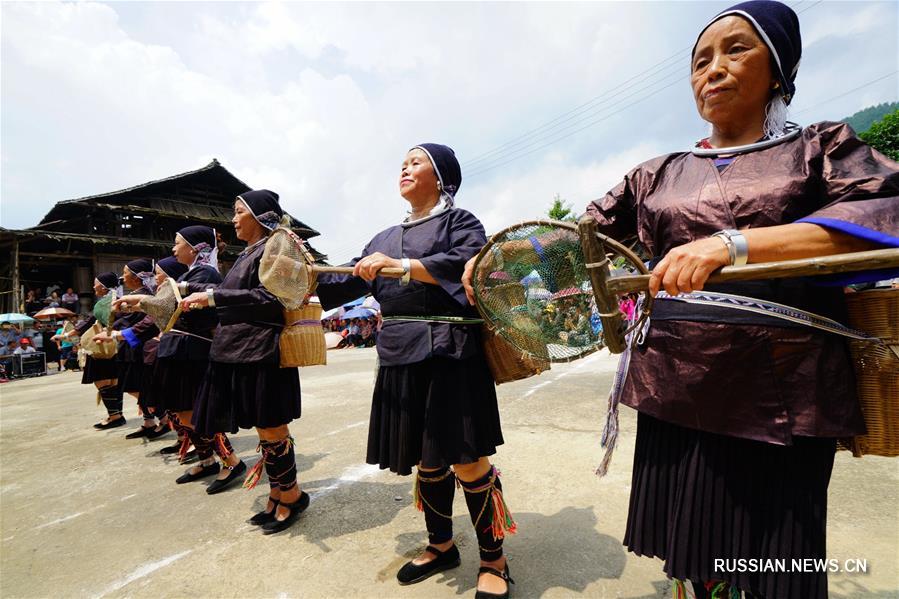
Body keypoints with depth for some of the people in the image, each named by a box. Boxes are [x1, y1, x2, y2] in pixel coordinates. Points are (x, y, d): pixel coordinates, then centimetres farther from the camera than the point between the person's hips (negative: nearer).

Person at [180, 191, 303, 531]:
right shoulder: (248, 254, 18)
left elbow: (269, 298, -20)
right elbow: (229, 292, 26)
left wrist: (213, 296, -18)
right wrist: (187, 287, 29)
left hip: (262, 352, -9)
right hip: (240, 351, 9)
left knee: (271, 428, 2)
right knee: (266, 427, 15)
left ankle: (290, 496, 20)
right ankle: (279, 494, 29)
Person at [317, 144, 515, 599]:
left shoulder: (459, 220, 4)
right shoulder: (387, 237, 20)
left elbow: (467, 263, -17)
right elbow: (348, 283, 15)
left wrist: (400, 266, -22)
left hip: (449, 352, -5)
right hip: (401, 357, 6)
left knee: (466, 461, -1)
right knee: (426, 460, 15)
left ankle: (492, 560, 22)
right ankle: (440, 546, 36)